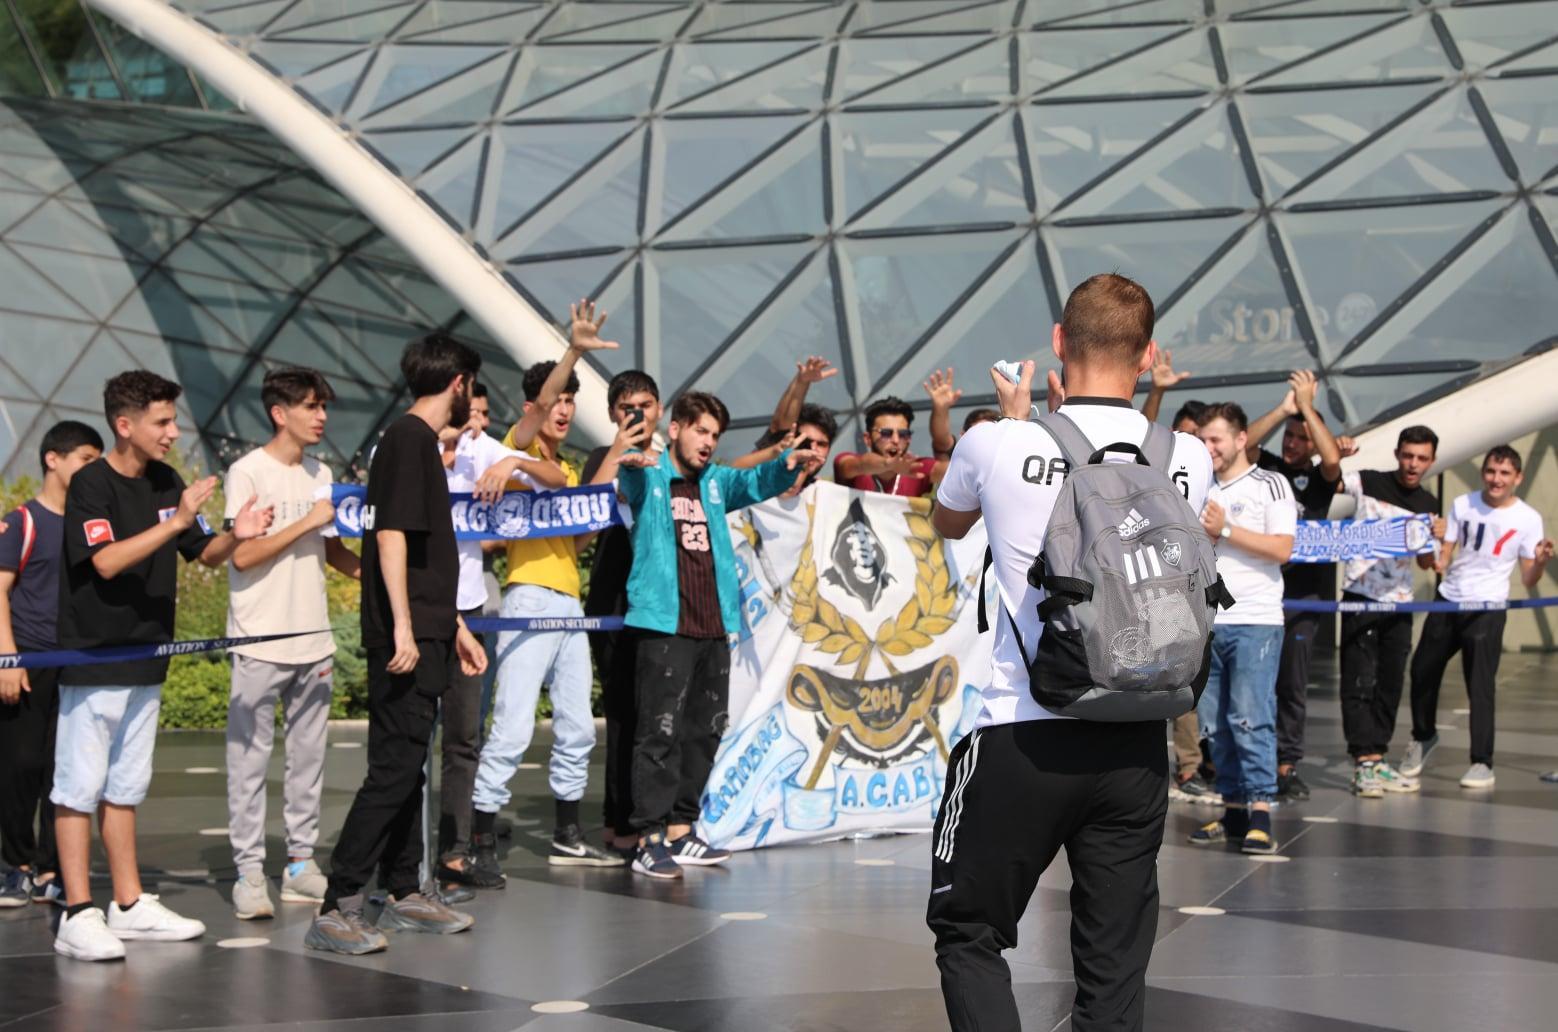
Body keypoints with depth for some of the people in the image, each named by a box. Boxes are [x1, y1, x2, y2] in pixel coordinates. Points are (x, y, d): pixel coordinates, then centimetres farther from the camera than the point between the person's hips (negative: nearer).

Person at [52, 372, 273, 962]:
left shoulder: (167, 483, 9)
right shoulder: (90, 485, -12)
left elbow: (205, 554, 14)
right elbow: (106, 561, -24)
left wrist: (235, 535, -7)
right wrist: (175, 521, -28)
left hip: (146, 661, 7)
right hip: (93, 661, -7)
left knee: (125, 788, 14)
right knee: (79, 787, -3)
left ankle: (130, 906, 19)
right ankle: (78, 916, -2)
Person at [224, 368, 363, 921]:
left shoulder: (320, 474, 13)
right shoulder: (248, 472, -7)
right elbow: (242, 554, -14)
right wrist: (307, 522, -16)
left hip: (313, 640, 6)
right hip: (261, 644, -6)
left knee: (308, 755, 9)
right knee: (250, 757, -3)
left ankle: (301, 863, 17)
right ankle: (249, 871, 1)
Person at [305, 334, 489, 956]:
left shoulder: (420, 442, 19)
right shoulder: (408, 439, -11)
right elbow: (391, 535, -19)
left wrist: (456, 627, 27)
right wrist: (403, 627, -23)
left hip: (424, 637, 10)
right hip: (406, 640, -10)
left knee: (407, 766, 14)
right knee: (395, 769, -11)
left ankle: (404, 894, 21)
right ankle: (336, 909, -10)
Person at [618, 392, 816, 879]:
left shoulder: (715, 482, 19)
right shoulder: (647, 476, 2)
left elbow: (755, 481, 4)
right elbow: (627, 483, -19)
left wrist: (787, 464, -18)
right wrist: (629, 462, -44)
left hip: (714, 627, 7)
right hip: (664, 626, -7)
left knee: (704, 731, 11)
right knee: (660, 732, -9)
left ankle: (679, 832, 21)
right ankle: (649, 840, -7)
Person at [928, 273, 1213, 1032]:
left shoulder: (998, 446, -8)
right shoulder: (1188, 461, 0)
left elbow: (946, 524, 17)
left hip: (1022, 737, -3)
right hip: (1136, 743, 3)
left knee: (968, 933, 13)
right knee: (1115, 963, 9)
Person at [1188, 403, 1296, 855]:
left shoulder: (1270, 485, 1)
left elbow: (1282, 548, -10)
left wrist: (1226, 530, -11)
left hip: (1255, 621, -6)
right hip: (1206, 621, 6)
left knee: (1251, 718, -11)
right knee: (1214, 722, 5)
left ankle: (1260, 813, -9)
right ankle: (1234, 808, 12)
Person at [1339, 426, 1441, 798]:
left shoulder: (1428, 504, 9)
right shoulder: (1367, 483, -3)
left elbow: (1427, 564, 13)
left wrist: (1435, 539, -8)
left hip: (1399, 602, 5)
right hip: (1361, 596, -5)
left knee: (1390, 684, 8)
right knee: (1360, 682, -7)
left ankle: (1377, 760, 15)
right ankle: (1364, 762, -7)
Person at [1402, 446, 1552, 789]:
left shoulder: (1528, 519, -4)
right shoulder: (1463, 504, 5)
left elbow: (1528, 581, -3)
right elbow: (1446, 552, 7)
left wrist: (1540, 562, -24)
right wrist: (1438, 562, -16)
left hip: (1487, 609, -4)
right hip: (1448, 602, 4)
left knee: (1480, 686, -10)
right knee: (1422, 670, 13)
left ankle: (1482, 764, -3)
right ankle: (1423, 736, 37)